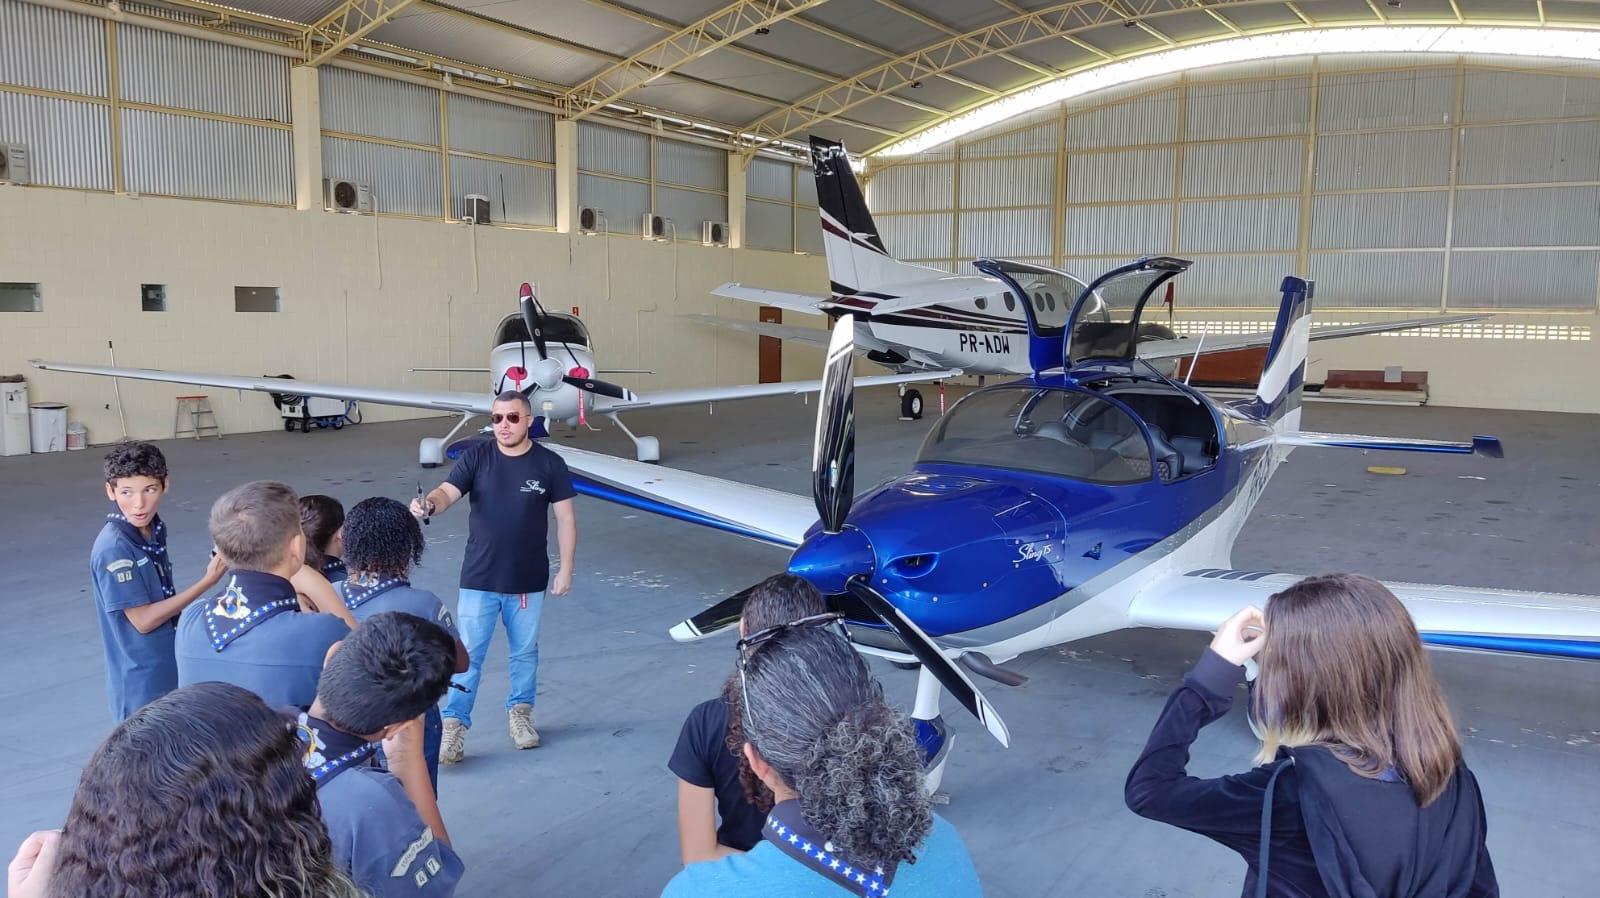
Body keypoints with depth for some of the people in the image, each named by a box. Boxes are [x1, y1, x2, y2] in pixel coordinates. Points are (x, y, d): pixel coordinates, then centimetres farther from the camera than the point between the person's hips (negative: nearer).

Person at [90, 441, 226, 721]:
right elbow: (143, 620, -20)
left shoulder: (154, 530, 0)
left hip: (172, 672, 7)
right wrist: (208, 581, -21)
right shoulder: (113, 548, -22)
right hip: (141, 685, -7)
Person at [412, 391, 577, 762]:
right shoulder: (476, 457, -5)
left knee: (525, 651, 17)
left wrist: (566, 568, -3)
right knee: (468, 654, 2)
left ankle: (520, 712, 36)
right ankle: (455, 725, 12)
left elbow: (565, 518, 0)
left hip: (529, 581, 1)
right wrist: (430, 502, -42)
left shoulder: (549, 464, -5)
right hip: (479, 578, -1)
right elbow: (448, 491, -18)